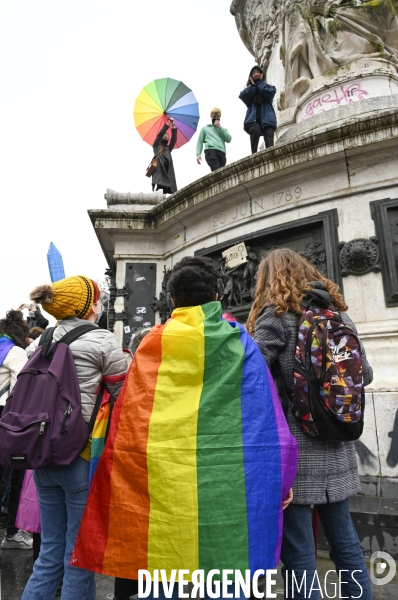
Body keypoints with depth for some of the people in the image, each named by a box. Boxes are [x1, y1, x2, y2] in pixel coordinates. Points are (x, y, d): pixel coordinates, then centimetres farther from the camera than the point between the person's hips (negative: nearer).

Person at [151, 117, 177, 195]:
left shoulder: (168, 148, 26)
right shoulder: (156, 146, 17)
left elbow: (174, 139, 14)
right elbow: (159, 135, 4)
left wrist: (173, 125, 6)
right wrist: (168, 124, 3)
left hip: (167, 175, 4)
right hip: (159, 174, -4)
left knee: (165, 193, -7)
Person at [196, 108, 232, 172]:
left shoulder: (223, 129, 34)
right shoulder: (205, 128, 28)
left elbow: (228, 139, 14)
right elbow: (200, 142, 18)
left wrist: (219, 127, 14)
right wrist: (198, 154, 0)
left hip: (221, 152, 3)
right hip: (210, 151, -2)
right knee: (217, 171, -29)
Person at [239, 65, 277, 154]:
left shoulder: (269, 87, 28)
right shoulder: (249, 89, 30)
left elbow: (269, 92, 2)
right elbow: (242, 96, 6)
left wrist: (260, 82, 16)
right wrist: (253, 85, 14)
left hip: (267, 118, 1)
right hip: (253, 119, -1)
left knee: (269, 137, -26)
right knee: (255, 130, -35)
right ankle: (254, 155, -41)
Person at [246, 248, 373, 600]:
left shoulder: (275, 314, -10)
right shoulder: (339, 312, 8)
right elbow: (365, 375, 15)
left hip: (293, 446, -6)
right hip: (336, 447, 7)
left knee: (298, 550, 6)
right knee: (345, 540, 20)